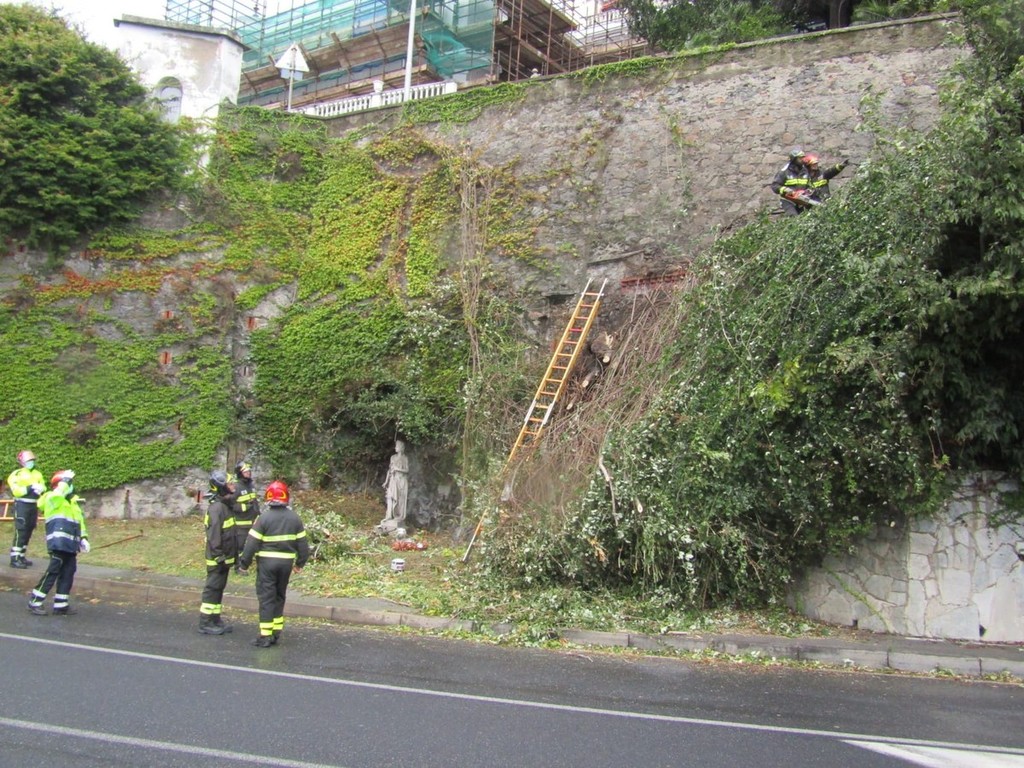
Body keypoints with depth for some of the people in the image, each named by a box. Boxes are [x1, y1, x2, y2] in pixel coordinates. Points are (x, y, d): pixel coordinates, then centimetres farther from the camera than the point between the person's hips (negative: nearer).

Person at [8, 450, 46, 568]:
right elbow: (16, 490, -16)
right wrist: (30, 488, -22)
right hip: (22, 505, -7)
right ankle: (14, 559, -10)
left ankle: (21, 556, 22)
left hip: (33, 506, 7)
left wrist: (40, 488, -13)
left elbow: (43, 486, 9)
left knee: (28, 532, 12)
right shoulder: (17, 474, -6)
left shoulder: (37, 474, 14)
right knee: (20, 532, -12)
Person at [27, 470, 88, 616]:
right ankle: (35, 601, 0)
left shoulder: (73, 502, 23)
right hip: (59, 543, -8)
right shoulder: (52, 498, -2)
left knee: (68, 572, 7)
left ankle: (61, 605, 13)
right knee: (53, 571, -9)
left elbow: (79, 521, 25)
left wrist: (83, 537, 16)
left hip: (70, 544, 8)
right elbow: (58, 493, -28)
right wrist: (66, 481, -16)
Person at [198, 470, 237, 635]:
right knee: (212, 588, -3)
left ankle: (215, 619, 25)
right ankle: (205, 623, 4)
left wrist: (231, 555, 21)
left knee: (219, 588, 16)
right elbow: (214, 534, -23)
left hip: (225, 556, 10)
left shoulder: (226, 505, 12)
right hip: (218, 557, -10)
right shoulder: (217, 507, -20)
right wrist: (219, 556, -23)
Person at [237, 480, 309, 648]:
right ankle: (276, 633, 20)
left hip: (267, 562, -4)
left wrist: (244, 563, 0)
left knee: (266, 598, 1)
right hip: (286, 562, 4)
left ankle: (266, 636, 0)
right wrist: (300, 563, 19)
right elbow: (302, 542, 9)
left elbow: (252, 543, -10)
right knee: (279, 596, 16)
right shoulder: (294, 518, 4)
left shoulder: (264, 518, -11)